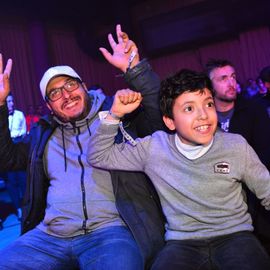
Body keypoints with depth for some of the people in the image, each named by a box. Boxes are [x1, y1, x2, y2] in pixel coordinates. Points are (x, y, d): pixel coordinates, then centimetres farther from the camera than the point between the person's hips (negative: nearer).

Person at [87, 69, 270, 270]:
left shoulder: (236, 146, -1)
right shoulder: (154, 147, -1)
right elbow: (98, 157, 3)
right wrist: (115, 114, -8)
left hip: (235, 236, 0)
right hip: (182, 243, 1)